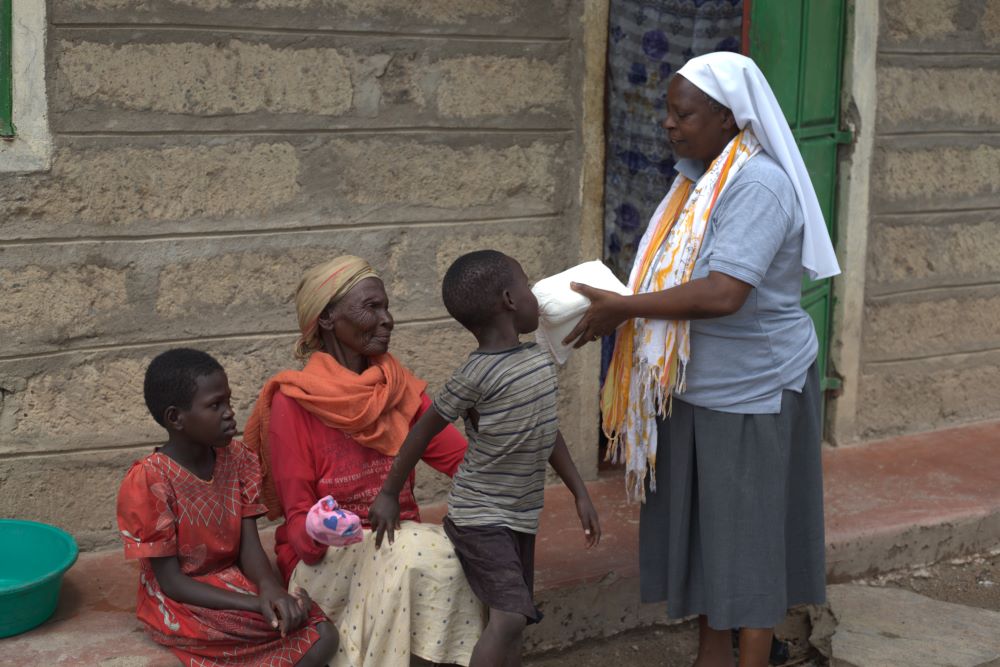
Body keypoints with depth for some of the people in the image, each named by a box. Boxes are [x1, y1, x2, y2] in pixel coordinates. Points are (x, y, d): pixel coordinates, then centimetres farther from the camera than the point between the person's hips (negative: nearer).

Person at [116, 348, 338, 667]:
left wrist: (270, 588, -26)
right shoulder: (148, 481, -19)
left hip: (233, 584, 6)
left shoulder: (237, 458, -1)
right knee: (290, 621, -26)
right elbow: (171, 582, -18)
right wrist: (257, 604, -26)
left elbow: (249, 547, -3)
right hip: (180, 605, -6)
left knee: (323, 637, -18)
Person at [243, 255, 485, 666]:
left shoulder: (399, 386, 6)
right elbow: (297, 518, -10)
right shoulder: (294, 403, -10)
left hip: (403, 543, 5)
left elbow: (460, 456, -6)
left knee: (455, 557, -27)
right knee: (413, 552, -32)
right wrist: (318, 533, -33)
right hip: (324, 559, -4)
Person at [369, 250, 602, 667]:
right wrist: (389, 494, -2)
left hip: (522, 516, 8)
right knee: (509, 617, -18)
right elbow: (425, 428, -9)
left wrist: (579, 492, 16)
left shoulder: (541, 361, 3)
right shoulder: (477, 375, -19)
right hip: (480, 519, -8)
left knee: (514, 617, 11)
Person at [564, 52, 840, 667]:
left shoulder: (758, 185, -22)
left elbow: (723, 294, -32)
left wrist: (624, 308, -24)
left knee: (748, 531, 2)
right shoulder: (704, 178, 7)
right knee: (703, 523, 16)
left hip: (751, 391, -9)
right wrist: (621, 307, 1)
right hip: (698, 387, 9)